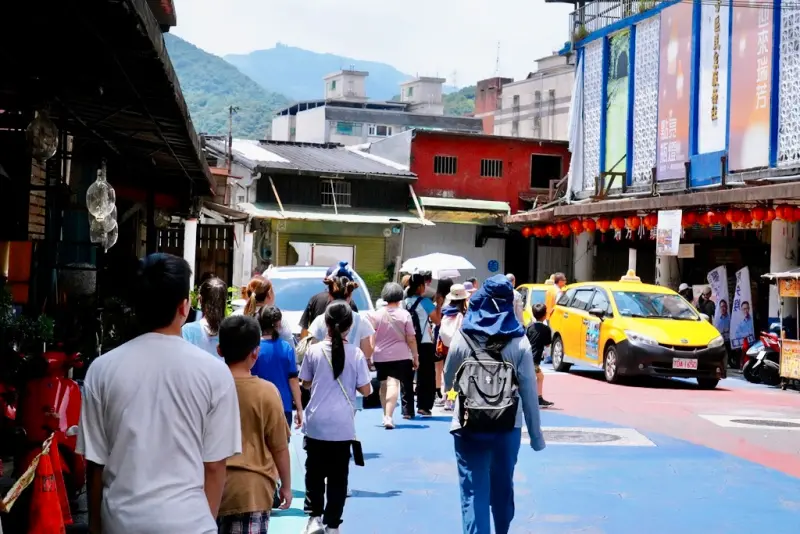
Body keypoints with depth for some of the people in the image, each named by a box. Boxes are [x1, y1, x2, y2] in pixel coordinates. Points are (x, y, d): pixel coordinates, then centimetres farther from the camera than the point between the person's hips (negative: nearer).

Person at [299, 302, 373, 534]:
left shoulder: (314, 351, -5)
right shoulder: (355, 354, -8)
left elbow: (306, 383, 6)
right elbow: (365, 390, -5)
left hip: (316, 424, 1)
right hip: (342, 426, -1)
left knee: (314, 473, 15)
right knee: (338, 477, 9)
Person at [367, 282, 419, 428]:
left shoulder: (376, 315, -1)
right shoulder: (404, 315, -5)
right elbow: (411, 339, -4)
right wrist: (415, 356, 4)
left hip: (380, 356, 2)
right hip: (399, 356, -2)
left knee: (384, 384, 17)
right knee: (393, 384, -9)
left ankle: (386, 415, 27)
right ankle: (389, 416, -23)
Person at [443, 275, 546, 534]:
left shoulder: (462, 338, -4)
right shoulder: (519, 342, -6)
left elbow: (448, 382, 8)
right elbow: (529, 391, -7)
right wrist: (536, 433, 1)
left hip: (469, 427, -1)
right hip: (508, 427, 2)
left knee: (474, 493, 1)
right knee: (503, 488, 22)